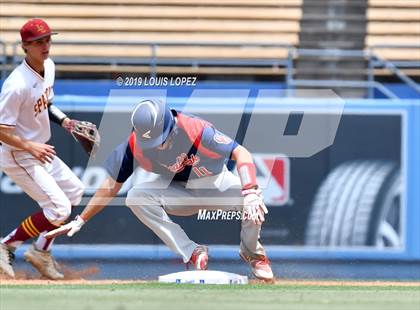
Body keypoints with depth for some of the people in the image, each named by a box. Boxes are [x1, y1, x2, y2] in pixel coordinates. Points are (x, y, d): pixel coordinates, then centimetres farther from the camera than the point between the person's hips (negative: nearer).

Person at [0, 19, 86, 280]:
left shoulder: (48, 67, -1)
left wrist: (63, 120, 3)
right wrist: (29, 146, -32)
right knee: (59, 208, -12)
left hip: (38, 151, 10)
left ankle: (41, 251, 25)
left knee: (74, 190, 18)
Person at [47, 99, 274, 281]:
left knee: (253, 200, -32)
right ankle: (193, 253, -21)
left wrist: (250, 193, -51)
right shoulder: (135, 145, -21)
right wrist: (80, 221, -16)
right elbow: (111, 185, -11)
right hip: (179, 191, 3)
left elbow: (240, 153, -36)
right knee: (136, 197, -26)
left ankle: (252, 252, 3)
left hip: (216, 184, -3)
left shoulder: (195, 130, -33)